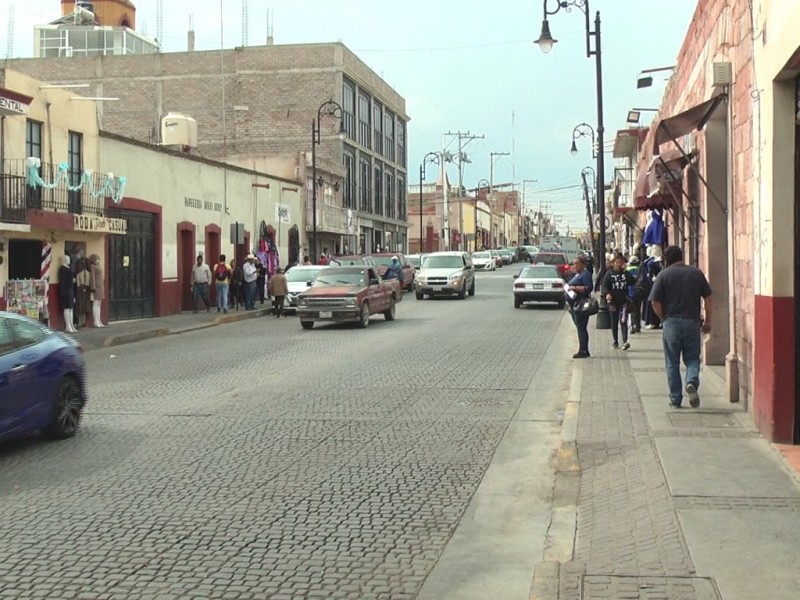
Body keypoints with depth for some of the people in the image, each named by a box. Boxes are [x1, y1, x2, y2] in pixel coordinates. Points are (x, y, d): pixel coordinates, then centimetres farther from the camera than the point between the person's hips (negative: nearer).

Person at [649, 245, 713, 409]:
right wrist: (708, 321, 12)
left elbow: (655, 302, -8)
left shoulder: (663, 275, -2)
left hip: (671, 323, -1)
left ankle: (676, 400, 11)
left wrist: (664, 319, 7)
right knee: (692, 359, 13)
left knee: (672, 363, 9)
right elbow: (708, 299, 3)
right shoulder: (696, 273, 4)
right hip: (692, 323, 1)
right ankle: (692, 382, -16)